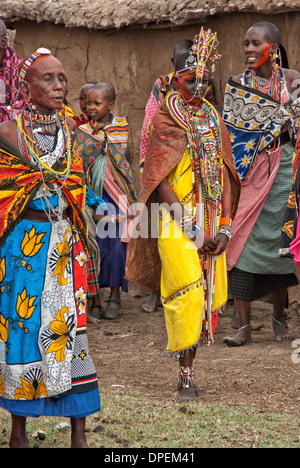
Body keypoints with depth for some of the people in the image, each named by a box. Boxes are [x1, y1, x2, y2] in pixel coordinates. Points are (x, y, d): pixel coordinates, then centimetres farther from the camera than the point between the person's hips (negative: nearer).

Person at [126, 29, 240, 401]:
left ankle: (190, 364, 12)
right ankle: (185, 378, -13)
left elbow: (225, 174, 11)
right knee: (187, 291, -16)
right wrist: (189, 229, -14)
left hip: (211, 221, 6)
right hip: (176, 217, -5)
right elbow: (159, 180, -9)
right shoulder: (164, 120, -3)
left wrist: (224, 226, -1)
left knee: (209, 291, 2)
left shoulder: (213, 121, 13)